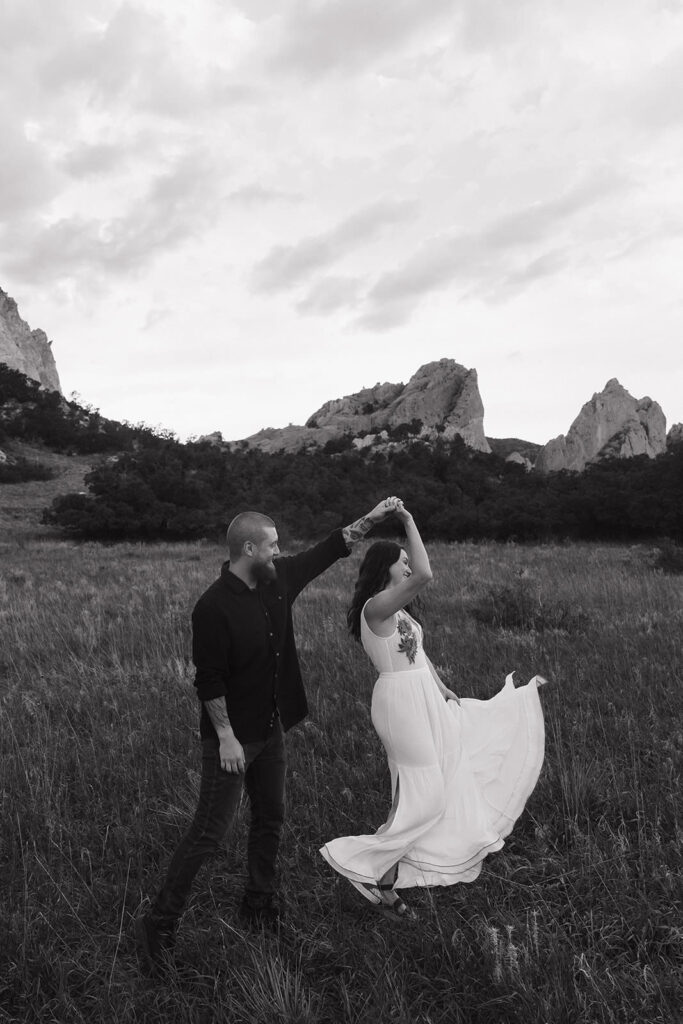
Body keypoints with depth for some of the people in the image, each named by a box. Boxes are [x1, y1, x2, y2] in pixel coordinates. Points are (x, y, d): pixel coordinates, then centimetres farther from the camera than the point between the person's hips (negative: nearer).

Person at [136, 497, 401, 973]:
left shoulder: (278, 580, -1)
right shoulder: (214, 607, -22)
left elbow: (329, 550, 8)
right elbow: (208, 680, -20)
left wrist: (373, 518, 6)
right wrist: (226, 737, -18)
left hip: (272, 730, 8)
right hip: (232, 737, -8)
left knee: (271, 819, 17)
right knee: (210, 832, -3)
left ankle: (261, 905, 35)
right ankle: (159, 923, 11)